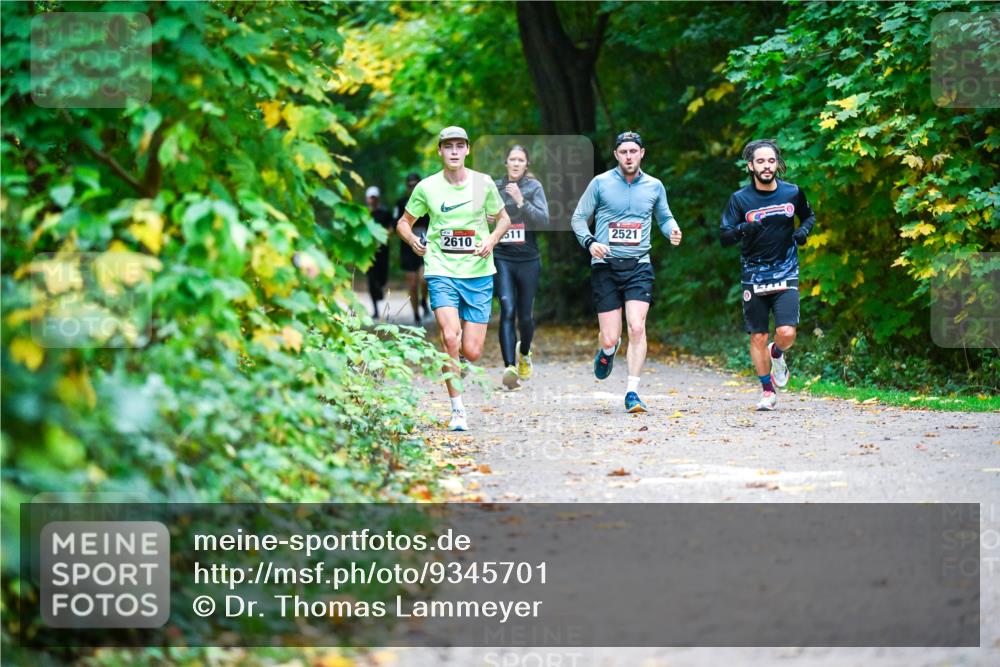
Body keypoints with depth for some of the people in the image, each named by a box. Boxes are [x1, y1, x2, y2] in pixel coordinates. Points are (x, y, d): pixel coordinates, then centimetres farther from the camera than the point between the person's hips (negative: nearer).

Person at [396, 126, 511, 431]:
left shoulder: (483, 183, 2)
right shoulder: (427, 187, 0)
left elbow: (503, 218, 15)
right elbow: (404, 222, 13)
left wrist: (492, 239, -5)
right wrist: (413, 240, -8)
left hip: (478, 273, 1)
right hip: (441, 271, -1)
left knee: (472, 352, -4)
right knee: (450, 337, -21)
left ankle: (452, 363, 35)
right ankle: (457, 410, -8)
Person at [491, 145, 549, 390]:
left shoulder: (534, 187, 0)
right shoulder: (495, 187, 7)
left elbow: (543, 220, -11)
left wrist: (520, 201, -21)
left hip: (528, 259, 0)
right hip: (502, 258, 0)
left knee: (525, 316, 8)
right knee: (507, 311, -16)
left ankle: (524, 354, 39)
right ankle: (509, 367, -24)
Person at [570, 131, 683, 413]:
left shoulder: (654, 186, 8)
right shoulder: (601, 183, 2)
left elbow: (664, 217, 22)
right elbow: (579, 218, 7)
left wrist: (673, 230, -1)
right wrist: (589, 242, -12)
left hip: (639, 266, 1)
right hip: (606, 265, -1)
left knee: (637, 327, -17)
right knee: (611, 337, -4)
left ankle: (632, 392, -9)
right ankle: (608, 350, 36)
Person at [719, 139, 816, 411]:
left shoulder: (792, 193, 0)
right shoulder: (740, 199, -5)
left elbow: (809, 215, 19)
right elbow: (723, 237, -7)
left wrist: (804, 230, -3)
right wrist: (742, 230, -28)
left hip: (785, 274, 0)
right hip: (753, 275, 0)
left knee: (787, 333, -14)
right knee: (758, 337, 3)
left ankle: (777, 354, 22)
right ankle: (768, 391, 21)